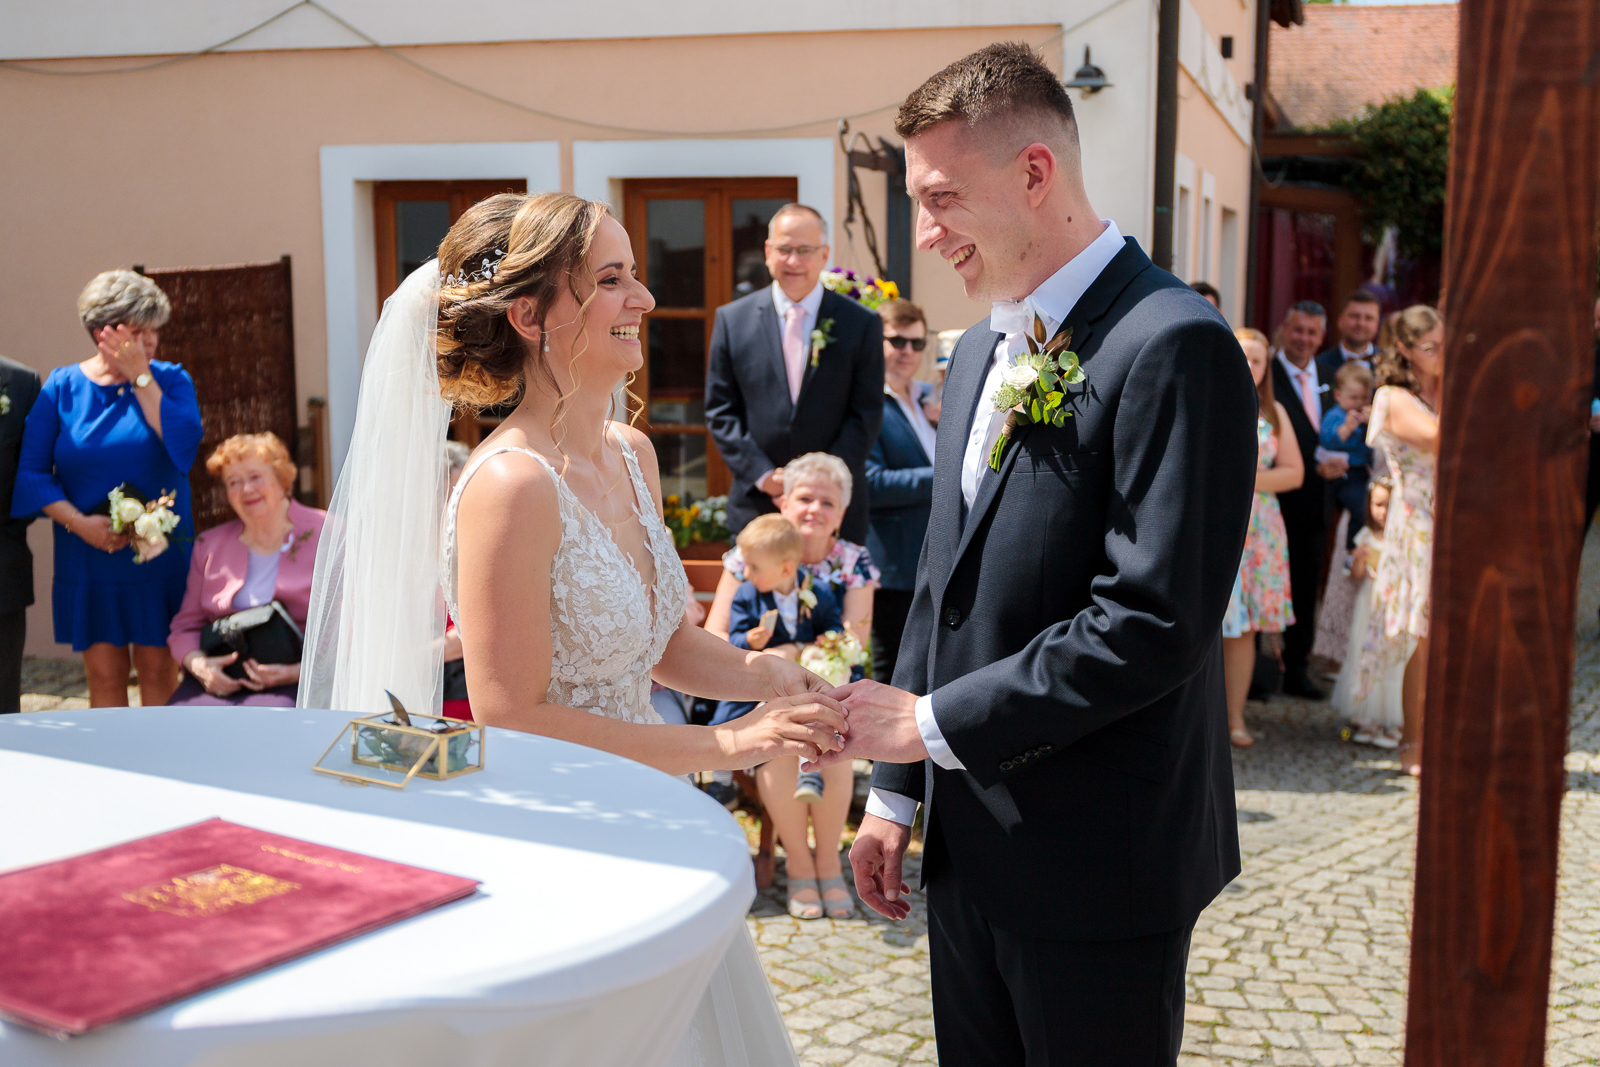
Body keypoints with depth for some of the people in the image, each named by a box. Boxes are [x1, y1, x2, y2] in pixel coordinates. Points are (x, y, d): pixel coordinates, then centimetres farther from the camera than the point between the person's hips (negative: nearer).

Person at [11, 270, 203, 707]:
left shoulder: (170, 380, 2)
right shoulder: (62, 386, 1)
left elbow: (184, 447, -17)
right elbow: (31, 471, 0)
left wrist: (141, 377, -14)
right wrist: (79, 522, -14)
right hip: (88, 558, 0)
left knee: (159, 671, 2)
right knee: (104, 675, 4)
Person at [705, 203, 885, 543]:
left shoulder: (861, 324, 3)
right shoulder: (731, 319, 6)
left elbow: (867, 414, 1)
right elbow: (720, 411, 5)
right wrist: (762, 475, -7)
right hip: (756, 505, 1)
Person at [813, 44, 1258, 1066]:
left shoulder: (1175, 345, -17)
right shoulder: (982, 350, 11)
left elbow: (1154, 621, -24)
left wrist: (933, 723, -16)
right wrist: (897, 791, 13)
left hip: (1098, 865, -7)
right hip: (971, 846, 8)